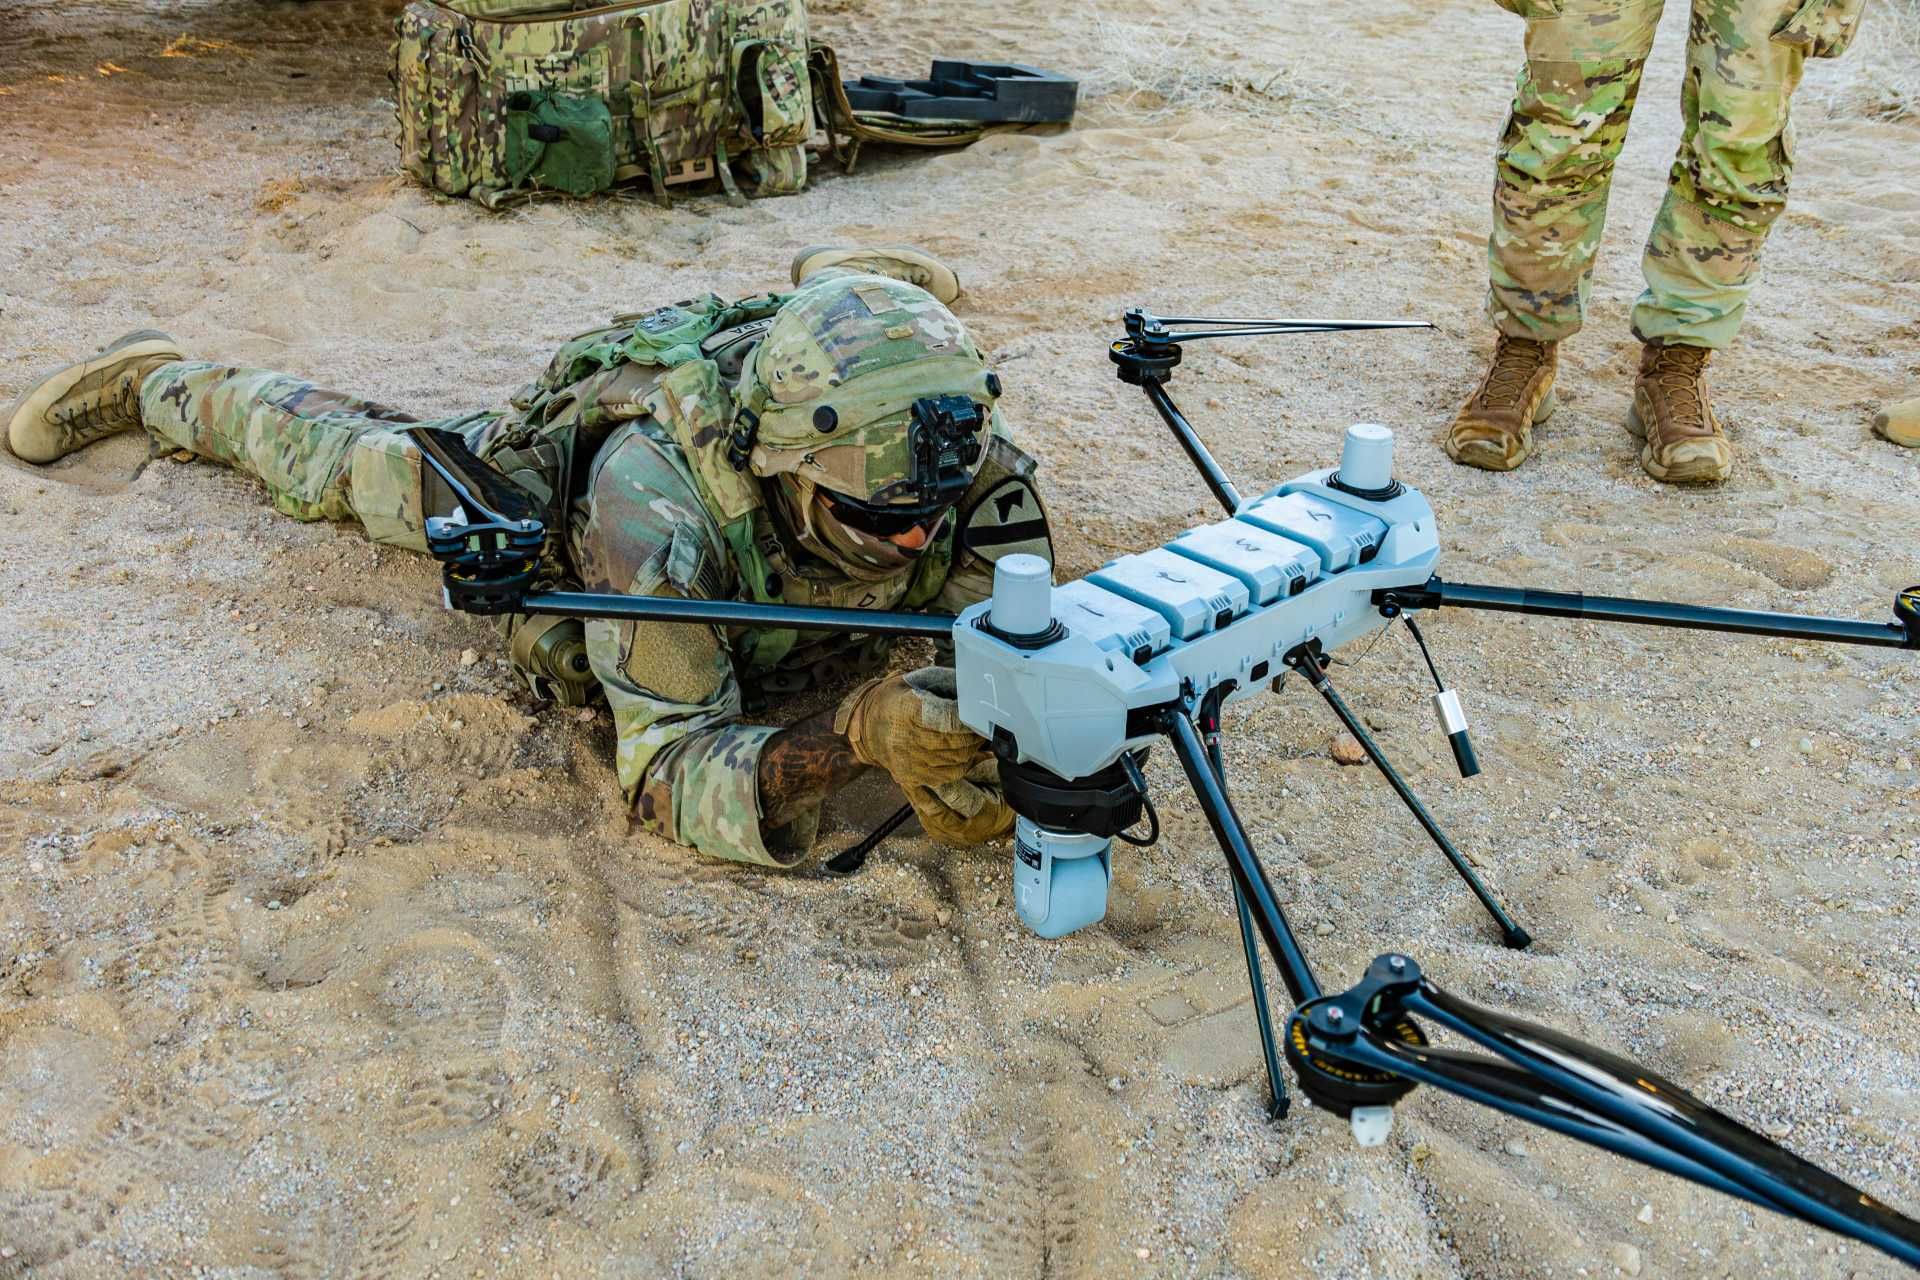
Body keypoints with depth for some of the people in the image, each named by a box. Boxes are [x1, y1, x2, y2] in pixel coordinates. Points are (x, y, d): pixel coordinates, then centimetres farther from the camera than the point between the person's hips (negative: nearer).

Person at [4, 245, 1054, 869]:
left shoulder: (960, 457, -38)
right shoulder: (656, 499, -49)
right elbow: (666, 762, -46)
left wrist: (981, 745, -51)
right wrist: (847, 740, -65)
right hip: (553, 461, -3)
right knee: (345, 462, 25)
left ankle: (832, 290, 52)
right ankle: (159, 386, 51)